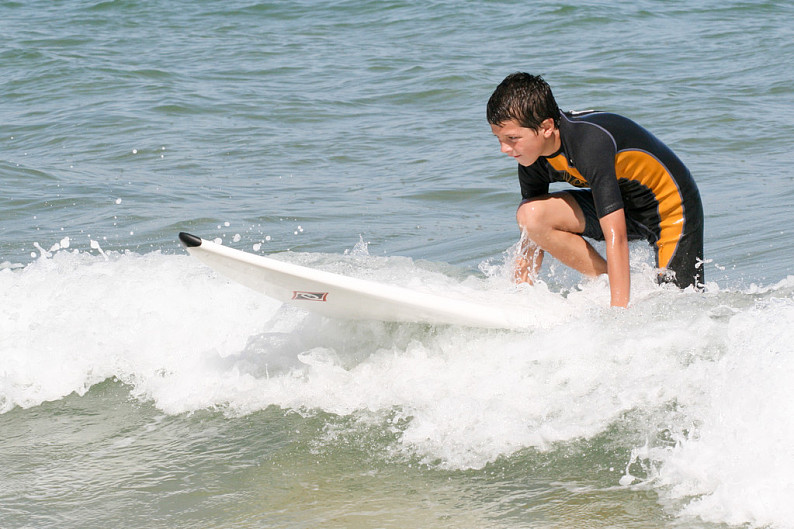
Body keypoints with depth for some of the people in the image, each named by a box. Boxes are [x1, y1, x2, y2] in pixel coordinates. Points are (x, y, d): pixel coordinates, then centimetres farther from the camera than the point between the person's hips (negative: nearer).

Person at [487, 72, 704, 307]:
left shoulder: (590, 144, -36)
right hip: (625, 205, 6)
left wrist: (619, 312, -40)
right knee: (530, 214, -18)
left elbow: (616, 236, -38)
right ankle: (605, 281, -7)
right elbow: (531, 237, -1)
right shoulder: (532, 161, -12)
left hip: (672, 206, -6)